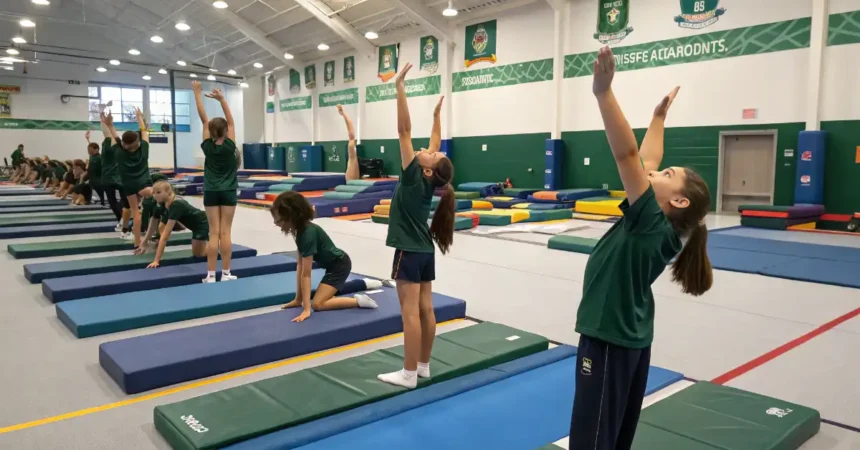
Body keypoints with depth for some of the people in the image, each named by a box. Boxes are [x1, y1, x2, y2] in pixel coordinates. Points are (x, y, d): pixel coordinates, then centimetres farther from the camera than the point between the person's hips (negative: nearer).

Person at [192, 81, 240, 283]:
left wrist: (197, 94, 2)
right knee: (226, 232, 0)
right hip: (228, 192, -1)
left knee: (214, 233, 1)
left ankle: (210, 275, 1)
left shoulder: (207, 146, -4)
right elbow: (231, 121, -3)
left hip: (211, 192, 1)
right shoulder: (229, 145, -8)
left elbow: (204, 119, -1)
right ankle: (226, 273, 2)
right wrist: (222, 99, -6)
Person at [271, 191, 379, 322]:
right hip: (334, 264, 10)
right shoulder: (301, 230, -2)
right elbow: (300, 265, 0)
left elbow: (306, 274, -30)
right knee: (326, 294, 26)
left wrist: (306, 309, -29)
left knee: (317, 304, -18)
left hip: (340, 264, -10)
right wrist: (298, 299, 0)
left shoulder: (308, 234, -29)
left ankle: (359, 300, -14)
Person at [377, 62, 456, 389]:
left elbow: (404, 130, -18)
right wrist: (437, 113, 25)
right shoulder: (430, 181, 3)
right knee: (425, 309, 9)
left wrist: (400, 87, -19)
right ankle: (423, 366, 18)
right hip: (425, 251, 8)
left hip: (409, 251, -8)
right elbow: (435, 141, 16)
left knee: (410, 311, -6)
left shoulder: (415, 177, -15)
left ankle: (408, 374, -1)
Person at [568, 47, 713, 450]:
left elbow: (627, 154, -29)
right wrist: (659, 116, 24)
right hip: (630, 340, 10)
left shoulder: (651, 221, -18)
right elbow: (646, 159, 14)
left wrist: (603, 92, -35)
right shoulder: (659, 226, 5)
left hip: (608, 342, -10)